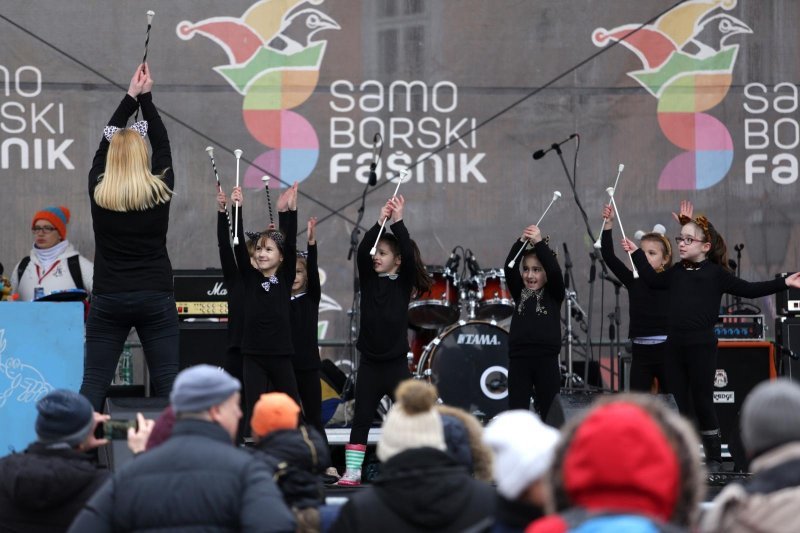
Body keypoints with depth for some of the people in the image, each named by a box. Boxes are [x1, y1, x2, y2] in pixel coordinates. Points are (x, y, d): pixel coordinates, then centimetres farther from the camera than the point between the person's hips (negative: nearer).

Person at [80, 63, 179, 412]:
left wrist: (130, 96, 21)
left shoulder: (98, 191, -2)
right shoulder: (160, 191, -4)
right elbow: (162, 145, 11)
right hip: (155, 298, -1)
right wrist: (146, 97, 19)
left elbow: (105, 142, 13)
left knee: (94, 381, 0)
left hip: (108, 300, 1)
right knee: (167, 381, 1)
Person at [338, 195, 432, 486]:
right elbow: (362, 252, -11)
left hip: (396, 362, -2)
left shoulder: (404, 282, 0)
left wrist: (398, 222, -20)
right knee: (361, 419, 4)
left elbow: (408, 253, -16)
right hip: (369, 363, 2)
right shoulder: (368, 279, 5)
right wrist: (379, 222, -19)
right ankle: (352, 471, 7)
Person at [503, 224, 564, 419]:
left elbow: (555, 271, -12)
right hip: (519, 360, 2)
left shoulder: (554, 294, 5)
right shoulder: (520, 293, 12)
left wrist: (539, 242, -18)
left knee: (548, 413, 2)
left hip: (547, 361, -2)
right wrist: (521, 242, -14)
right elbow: (509, 269, -1)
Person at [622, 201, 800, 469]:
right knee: (677, 404, 8)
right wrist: (636, 253, 28)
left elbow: (748, 289, -6)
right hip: (675, 345, 5)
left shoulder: (716, 273, -4)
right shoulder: (676, 273, 11)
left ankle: (714, 459, 7)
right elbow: (652, 279, 29)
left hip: (702, 346, -5)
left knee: (703, 403, -2)